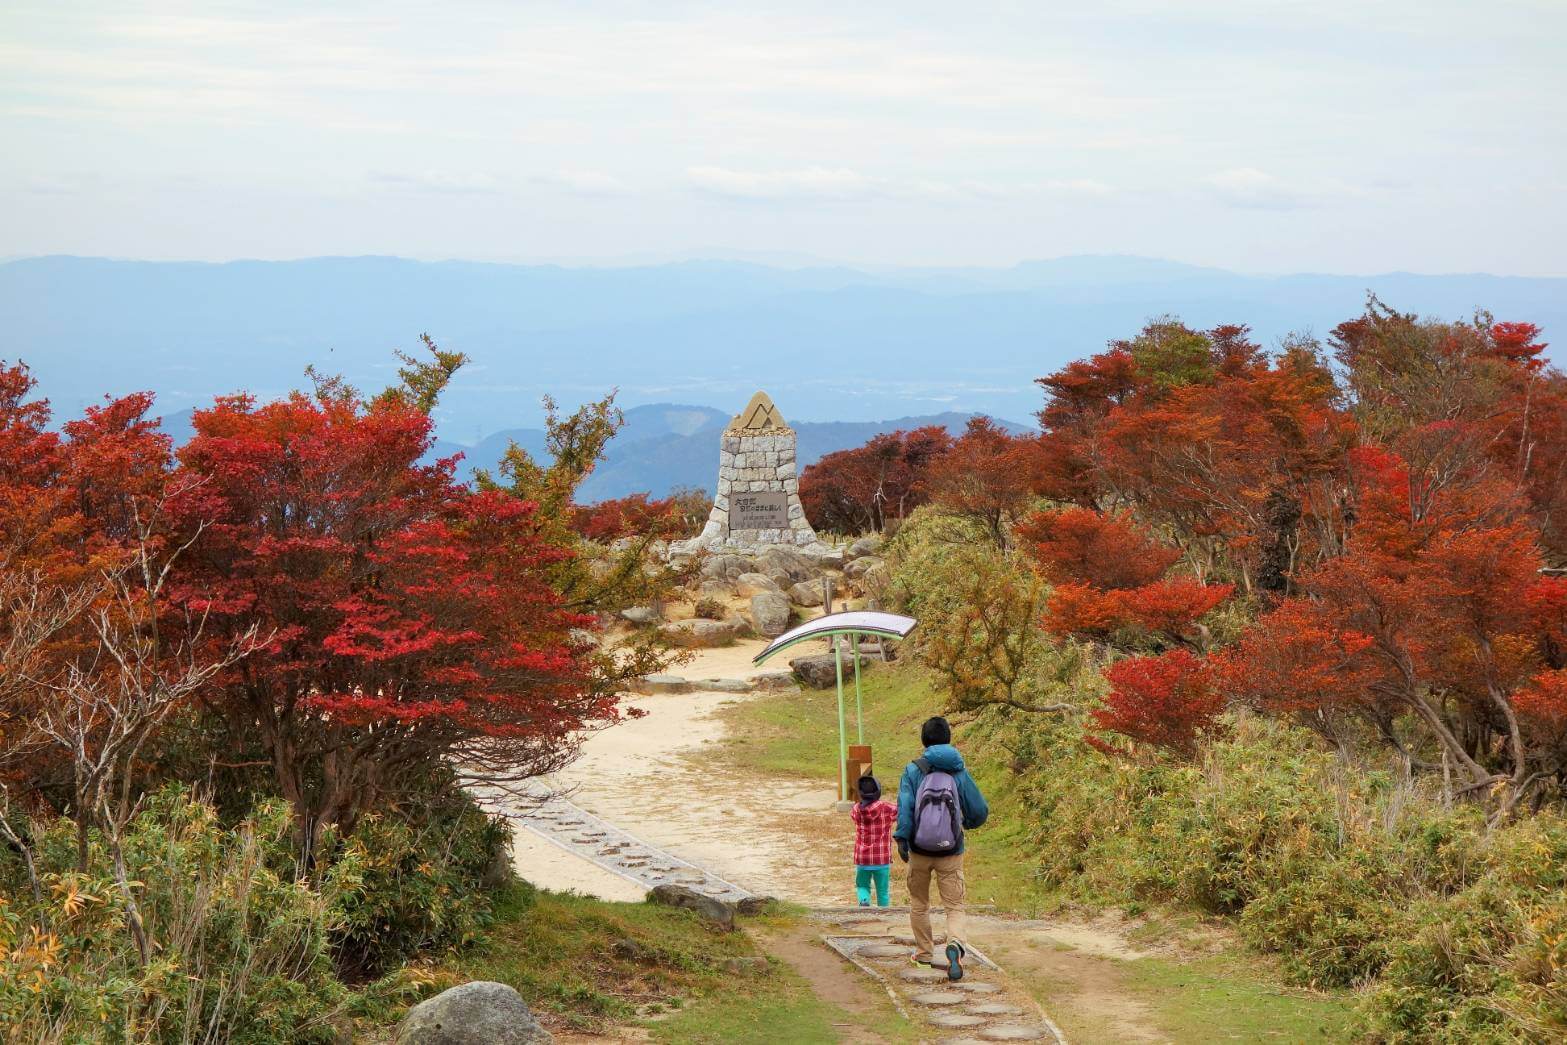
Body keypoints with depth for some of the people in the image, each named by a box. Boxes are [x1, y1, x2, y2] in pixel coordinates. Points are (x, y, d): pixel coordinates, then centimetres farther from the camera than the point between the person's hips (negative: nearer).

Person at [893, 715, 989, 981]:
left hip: (919, 851, 0)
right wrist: (966, 823, 24)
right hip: (951, 853, 0)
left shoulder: (913, 771, -5)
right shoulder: (959, 772, -1)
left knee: (919, 904, 19)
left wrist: (902, 839, -13)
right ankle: (955, 944, -26)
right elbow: (980, 811, 3)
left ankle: (924, 952, 31)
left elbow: (905, 806, -16)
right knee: (954, 906, 2)